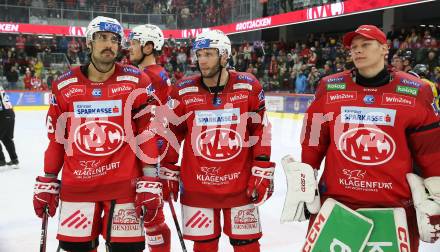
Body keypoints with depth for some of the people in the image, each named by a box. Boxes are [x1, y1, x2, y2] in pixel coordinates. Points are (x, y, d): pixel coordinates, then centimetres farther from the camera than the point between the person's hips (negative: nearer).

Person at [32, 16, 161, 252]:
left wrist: (149, 183, -7)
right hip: (76, 187, 2)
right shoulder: (64, 85, 3)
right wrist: (47, 184, 10)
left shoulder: (137, 81, -4)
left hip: (124, 186, -2)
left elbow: (148, 134, -3)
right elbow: (56, 139, 10)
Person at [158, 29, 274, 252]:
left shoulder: (248, 87, -5)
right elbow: (171, 134, 4)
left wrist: (263, 172, -2)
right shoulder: (183, 91, -5)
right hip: (196, 186, 0)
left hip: (240, 183, 0)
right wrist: (168, 173, 6)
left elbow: (261, 130, 0)